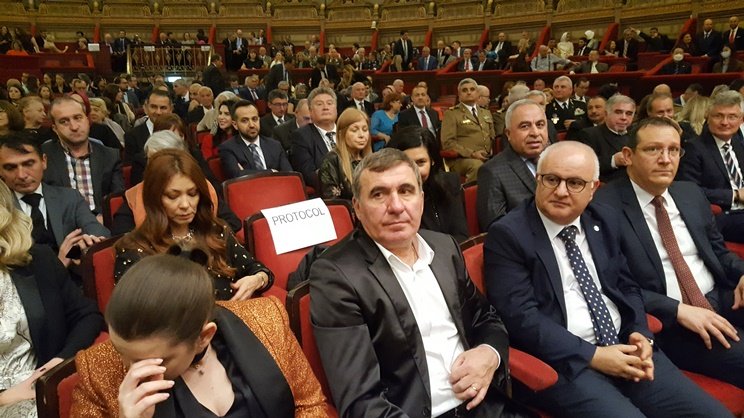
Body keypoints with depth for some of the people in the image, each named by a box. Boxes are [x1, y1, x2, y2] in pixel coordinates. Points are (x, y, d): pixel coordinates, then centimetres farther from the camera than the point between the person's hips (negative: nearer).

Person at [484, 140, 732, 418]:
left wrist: (640, 334, -2)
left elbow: (627, 287, 17)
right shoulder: (508, 235, -10)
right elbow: (520, 317, -15)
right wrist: (593, 355, -16)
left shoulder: (606, 220, 10)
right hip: (562, 361, -6)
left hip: (624, 347, 6)